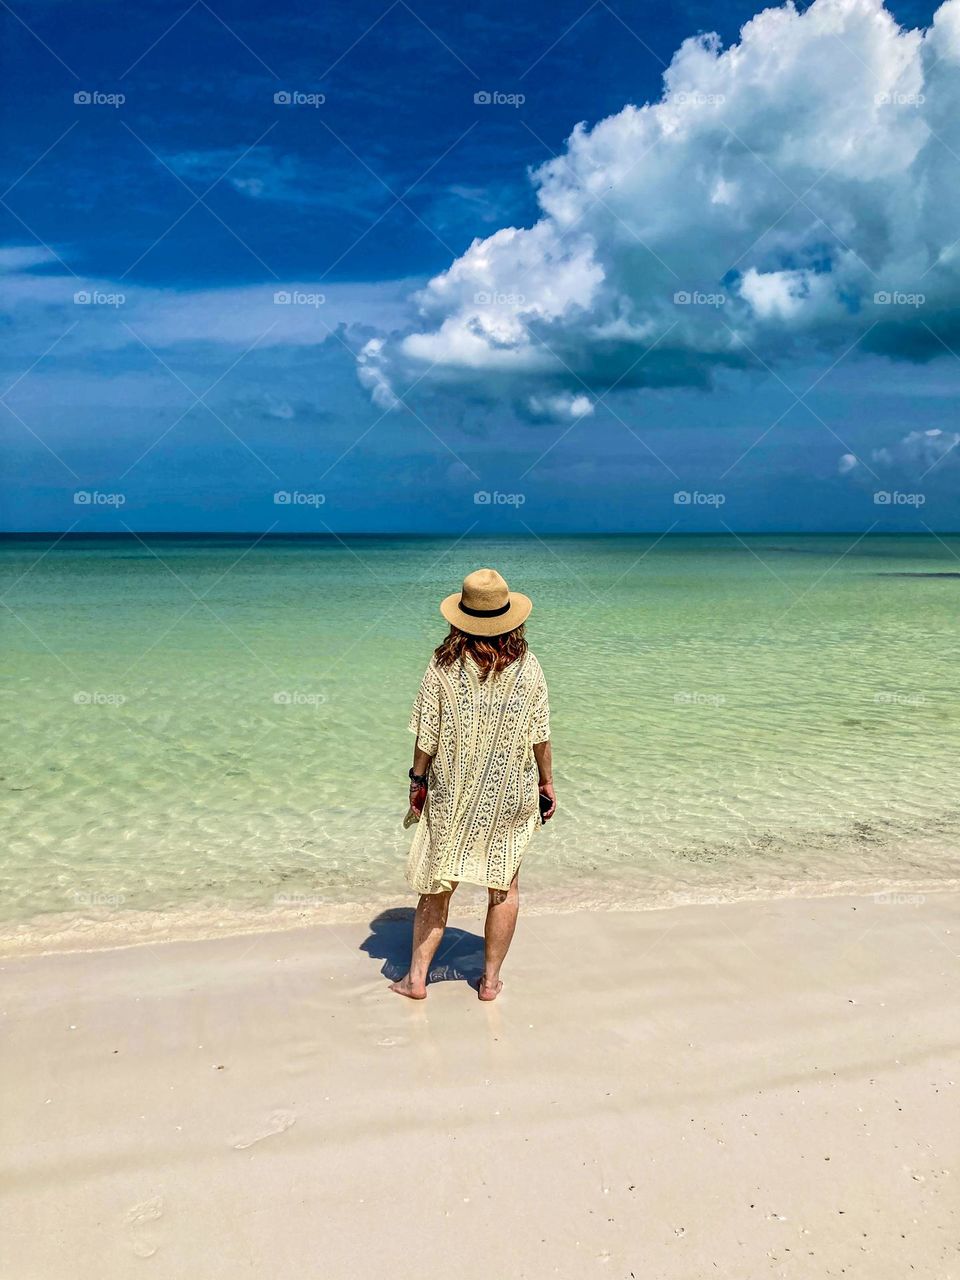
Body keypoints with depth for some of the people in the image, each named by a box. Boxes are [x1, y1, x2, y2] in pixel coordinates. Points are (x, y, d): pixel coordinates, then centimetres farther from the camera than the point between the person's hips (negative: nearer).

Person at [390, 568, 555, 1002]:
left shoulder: (444, 665, -11)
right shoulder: (527, 666, -8)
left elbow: (427, 735, -7)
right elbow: (540, 735, -3)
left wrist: (417, 780, 7)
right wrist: (547, 783, 10)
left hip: (452, 795, 0)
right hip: (511, 795, 1)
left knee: (438, 883, 13)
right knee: (505, 885, 15)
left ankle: (417, 976, 20)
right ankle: (490, 979, 24)